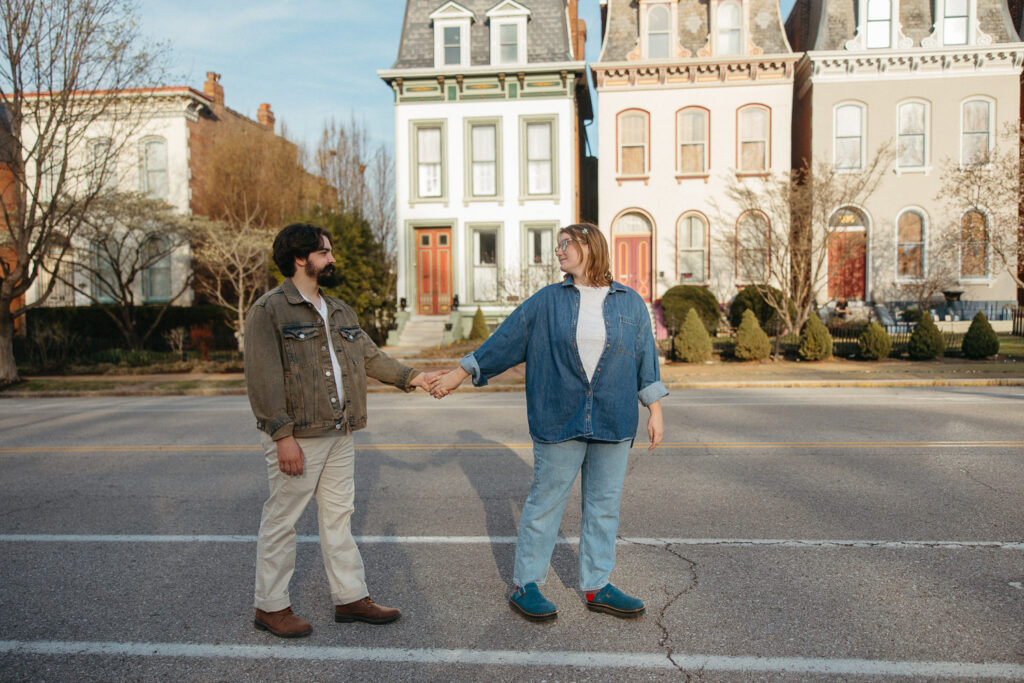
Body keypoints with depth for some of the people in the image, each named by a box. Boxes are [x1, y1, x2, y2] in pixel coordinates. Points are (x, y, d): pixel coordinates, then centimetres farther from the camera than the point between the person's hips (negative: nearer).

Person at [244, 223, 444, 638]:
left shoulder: (338, 311, 16)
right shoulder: (269, 310, -10)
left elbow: (369, 355, 19)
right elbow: (264, 377, -16)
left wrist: (408, 377, 7)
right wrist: (283, 435, -20)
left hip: (339, 434, 8)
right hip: (297, 436, -8)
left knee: (339, 515, 14)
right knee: (281, 518, 4)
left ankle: (350, 597, 25)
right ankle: (271, 606, 19)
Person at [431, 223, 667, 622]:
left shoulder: (630, 304, 6)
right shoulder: (546, 302, 3)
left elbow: (646, 360, 9)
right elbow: (503, 341, 5)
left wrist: (655, 411, 6)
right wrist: (458, 375, 4)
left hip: (613, 424, 2)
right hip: (558, 422, -2)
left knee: (603, 505, 10)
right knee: (545, 502, 3)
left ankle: (596, 587, 23)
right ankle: (524, 586, 17)